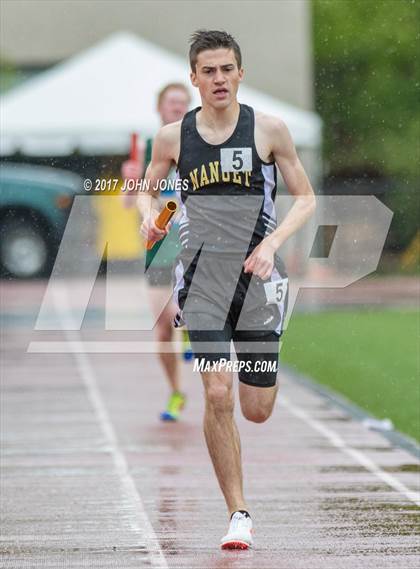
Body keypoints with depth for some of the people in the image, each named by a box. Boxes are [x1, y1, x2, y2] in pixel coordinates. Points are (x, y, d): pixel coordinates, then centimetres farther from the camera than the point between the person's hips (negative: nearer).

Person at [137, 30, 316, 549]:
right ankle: (238, 515, -5)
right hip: (202, 277, 0)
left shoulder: (268, 130, -2)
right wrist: (149, 216, -5)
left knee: (257, 412, 6)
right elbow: (147, 188, 18)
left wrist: (272, 244, -12)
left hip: (257, 274, 0)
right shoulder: (173, 137, 2)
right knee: (218, 396, -15)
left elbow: (305, 198, 4)